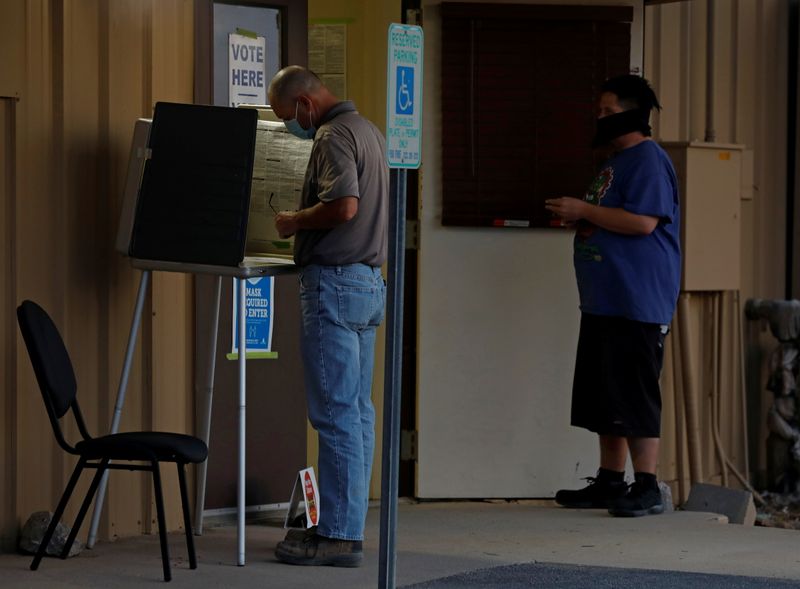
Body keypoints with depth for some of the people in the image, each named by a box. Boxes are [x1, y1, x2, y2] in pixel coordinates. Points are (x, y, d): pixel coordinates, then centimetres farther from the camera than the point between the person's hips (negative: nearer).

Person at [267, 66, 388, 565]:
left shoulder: (334, 136, -13)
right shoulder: (368, 130, 18)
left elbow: (344, 205, -25)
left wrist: (295, 221, -10)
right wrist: (306, 224, 18)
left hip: (336, 280, -10)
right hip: (370, 278, 10)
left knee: (335, 412, -8)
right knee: (357, 410, 12)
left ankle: (339, 536, -7)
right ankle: (348, 524, 16)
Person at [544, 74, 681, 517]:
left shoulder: (648, 161, -11)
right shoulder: (616, 162, 21)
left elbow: (642, 221, -22)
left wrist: (584, 210, -15)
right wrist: (579, 219, 10)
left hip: (637, 303, -10)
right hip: (603, 300, 10)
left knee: (635, 394, -10)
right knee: (603, 396, 11)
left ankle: (647, 487, -7)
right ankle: (610, 481, 18)